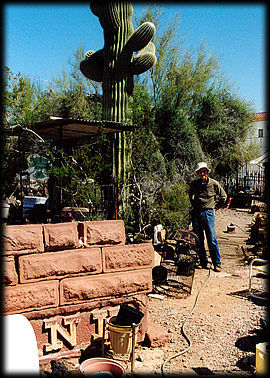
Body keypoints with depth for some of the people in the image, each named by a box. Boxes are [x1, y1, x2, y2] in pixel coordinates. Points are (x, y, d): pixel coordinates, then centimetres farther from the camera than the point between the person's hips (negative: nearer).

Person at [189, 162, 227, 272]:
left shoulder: (214, 184, -1)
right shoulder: (193, 184, 5)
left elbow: (223, 197, 13)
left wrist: (212, 203, 10)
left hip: (208, 213, -2)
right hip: (196, 213, 3)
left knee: (212, 239, -6)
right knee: (198, 240, 5)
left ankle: (217, 263, 3)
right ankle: (203, 262, 16)